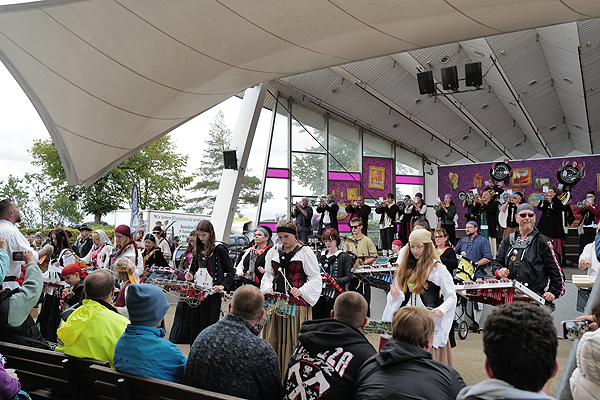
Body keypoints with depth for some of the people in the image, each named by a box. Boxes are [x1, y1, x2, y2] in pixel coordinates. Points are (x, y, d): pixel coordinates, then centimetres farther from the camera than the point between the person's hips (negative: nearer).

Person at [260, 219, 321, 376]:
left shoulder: (305, 252, -1)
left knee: (295, 339, -3)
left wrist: (301, 290, -17)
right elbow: (268, 274, 19)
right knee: (274, 338, 7)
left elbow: (315, 278, -3)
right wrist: (268, 288, -1)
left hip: (297, 302, -4)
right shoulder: (273, 252, 13)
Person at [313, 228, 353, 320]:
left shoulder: (345, 257, 1)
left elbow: (348, 276, -4)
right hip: (319, 293, 5)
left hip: (335, 294, -5)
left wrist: (337, 281, -20)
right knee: (317, 318, 4)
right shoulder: (322, 255, 17)